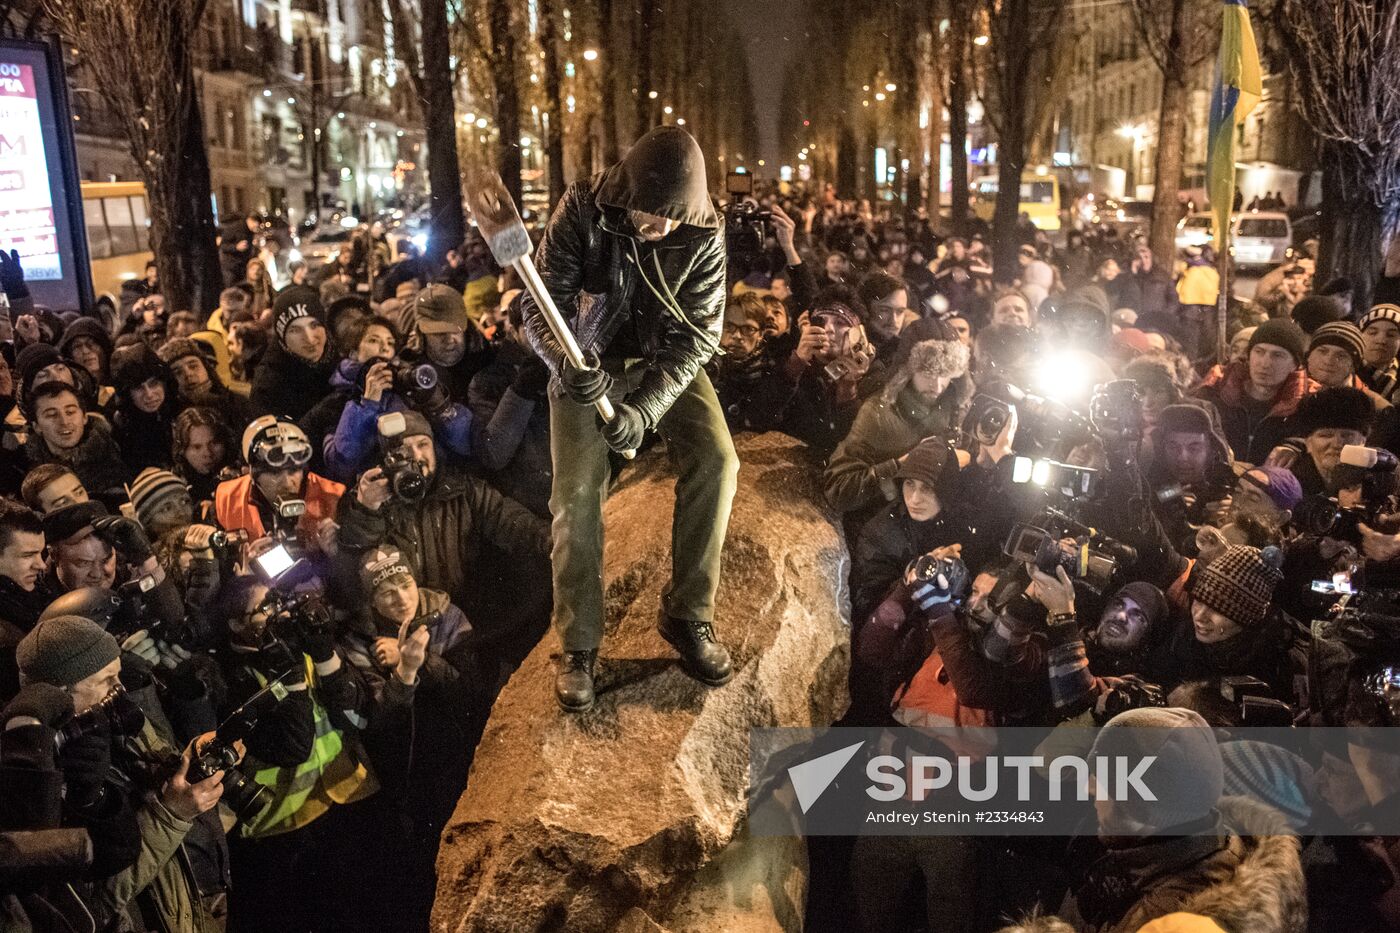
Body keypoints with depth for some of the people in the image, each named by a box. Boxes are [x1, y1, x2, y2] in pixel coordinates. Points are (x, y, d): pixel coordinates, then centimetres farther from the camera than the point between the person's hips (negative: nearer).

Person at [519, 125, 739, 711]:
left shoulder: (704, 233, -18)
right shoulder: (583, 212, -22)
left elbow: (699, 333, -17)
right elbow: (540, 307, -20)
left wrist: (645, 408, -30)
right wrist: (565, 364, -43)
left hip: (668, 360, 2)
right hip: (587, 359, -1)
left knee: (716, 461, -17)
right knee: (577, 491, -12)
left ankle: (689, 615, -3)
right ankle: (579, 645, 2)